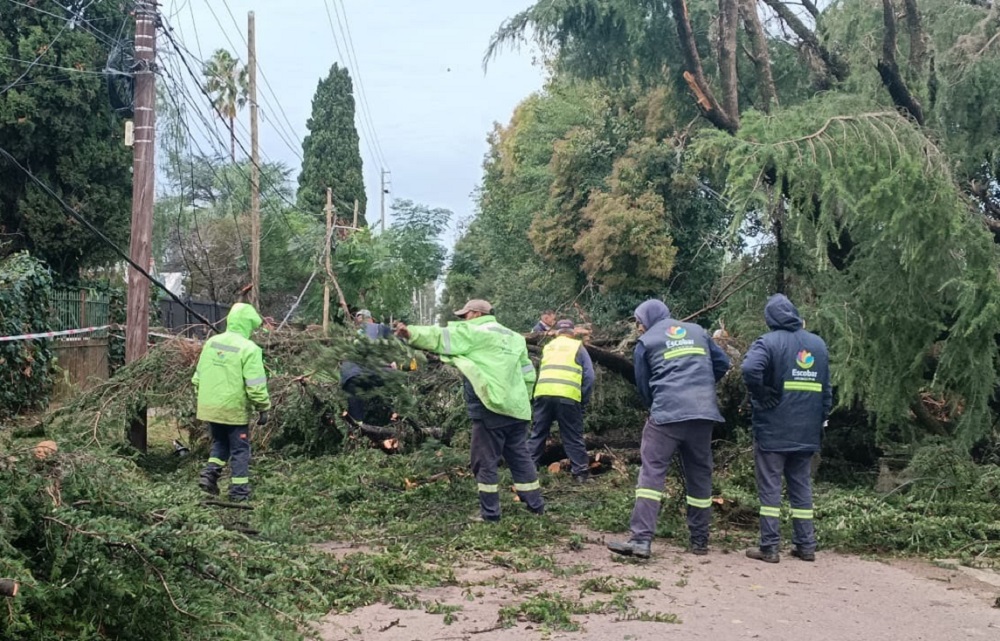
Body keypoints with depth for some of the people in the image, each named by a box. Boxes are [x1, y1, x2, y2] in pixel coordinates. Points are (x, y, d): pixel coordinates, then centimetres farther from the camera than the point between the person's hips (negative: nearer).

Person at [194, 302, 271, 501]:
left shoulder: (211, 342, 6)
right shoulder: (249, 349, -14)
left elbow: (198, 377, 13)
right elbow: (256, 385, -17)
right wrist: (263, 409, -6)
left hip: (209, 408, 6)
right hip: (234, 410, -6)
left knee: (219, 443, 24)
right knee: (240, 449, 7)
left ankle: (210, 473, 6)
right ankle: (239, 491, 12)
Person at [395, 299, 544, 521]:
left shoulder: (474, 333, -3)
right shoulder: (513, 337, 19)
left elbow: (442, 337, -16)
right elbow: (528, 374, 19)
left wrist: (411, 333, -23)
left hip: (491, 408, -7)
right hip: (516, 409, 7)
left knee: (485, 461, 2)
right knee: (520, 457, 15)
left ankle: (490, 512, 5)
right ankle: (536, 504, 18)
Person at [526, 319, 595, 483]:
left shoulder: (547, 347, 24)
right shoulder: (578, 347, 13)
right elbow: (589, 376, 5)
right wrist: (584, 401, 11)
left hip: (543, 394, 3)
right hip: (568, 396, -3)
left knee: (537, 434, 10)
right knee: (573, 437, 4)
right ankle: (581, 472, 5)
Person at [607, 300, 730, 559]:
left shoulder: (646, 341, 8)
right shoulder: (698, 331, 18)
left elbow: (642, 384, 13)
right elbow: (723, 363, 19)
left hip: (666, 414, -4)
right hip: (703, 413, 4)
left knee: (652, 472, -5)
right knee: (700, 474, 12)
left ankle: (641, 539, -15)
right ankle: (700, 539, 18)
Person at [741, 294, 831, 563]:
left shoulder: (769, 342, -9)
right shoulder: (818, 344, 10)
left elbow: (750, 369, -30)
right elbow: (826, 390, 14)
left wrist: (761, 396, -14)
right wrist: (820, 420, 19)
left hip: (773, 431, -5)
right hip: (807, 433, 5)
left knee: (770, 487, 0)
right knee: (802, 487, 13)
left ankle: (770, 547, 0)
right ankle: (806, 545, 17)